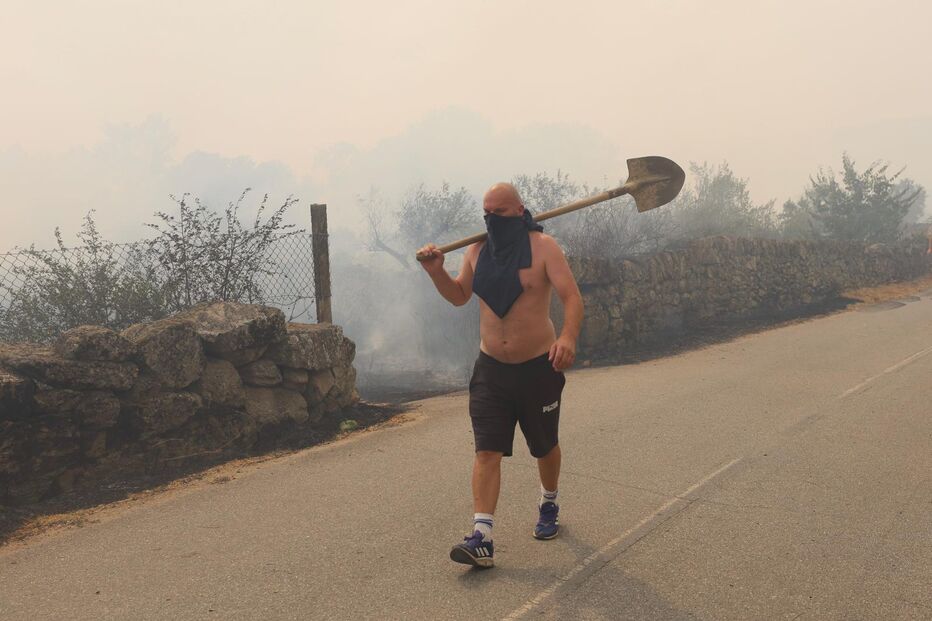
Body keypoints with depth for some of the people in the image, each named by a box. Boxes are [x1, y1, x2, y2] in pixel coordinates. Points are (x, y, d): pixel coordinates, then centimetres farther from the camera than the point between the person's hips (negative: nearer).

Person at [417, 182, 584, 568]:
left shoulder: (542, 247, -11)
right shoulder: (477, 250, 5)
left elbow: (572, 296, -20)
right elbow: (459, 296, 17)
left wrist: (568, 336, -39)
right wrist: (436, 272, -2)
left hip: (538, 367, -3)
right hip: (490, 367, 3)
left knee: (545, 447, 16)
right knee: (487, 452, -5)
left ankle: (548, 505, 43)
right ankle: (482, 539, -4)